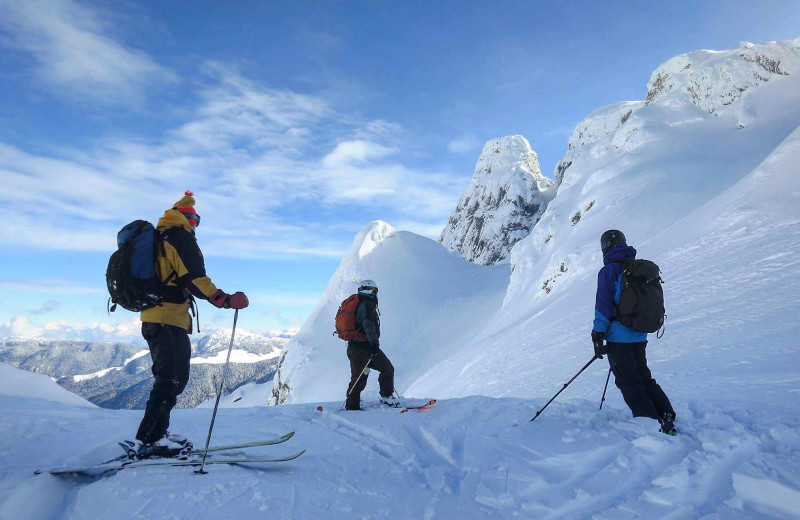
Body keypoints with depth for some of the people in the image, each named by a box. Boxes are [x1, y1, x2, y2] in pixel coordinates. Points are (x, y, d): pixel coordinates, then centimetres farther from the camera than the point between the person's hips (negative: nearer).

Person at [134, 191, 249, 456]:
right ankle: (149, 440, -7)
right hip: (170, 318, -10)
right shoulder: (181, 238, -7)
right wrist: (226, 300, -21)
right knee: (171, 379, -8)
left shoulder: (158, 238, 20)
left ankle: (156, 435, 18)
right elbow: (195, 279, -19)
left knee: (172, 377, 15)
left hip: (153, 319, 10)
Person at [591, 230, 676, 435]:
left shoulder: (608, 271, -11)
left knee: (629, 383, 1)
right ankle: (667, 417, 9)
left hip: (619, 337, -7)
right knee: (644, 378, 17)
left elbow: (603, 305, -15)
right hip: (640, 336, 7)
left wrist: (598, 336, -12)